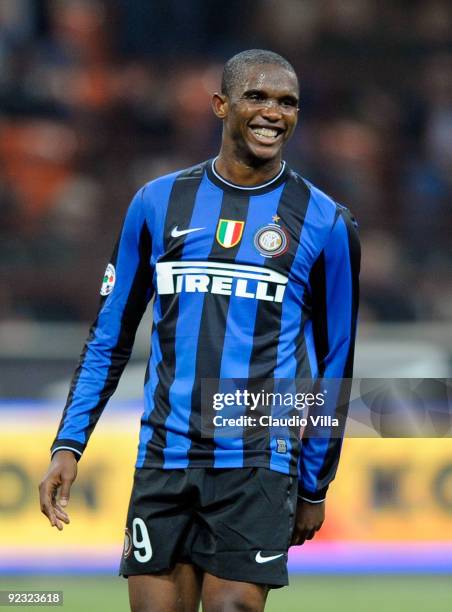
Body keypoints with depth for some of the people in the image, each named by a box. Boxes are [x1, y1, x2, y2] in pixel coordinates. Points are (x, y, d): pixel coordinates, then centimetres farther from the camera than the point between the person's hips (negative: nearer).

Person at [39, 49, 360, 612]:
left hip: (257, 465, -2)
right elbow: (109, 339, 13)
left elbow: (335, 364, 9)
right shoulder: (158, 202, 9)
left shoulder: (324, 222, 4)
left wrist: (315, 487, 8)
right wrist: (68, 444, 4)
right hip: (164, 460, 2)